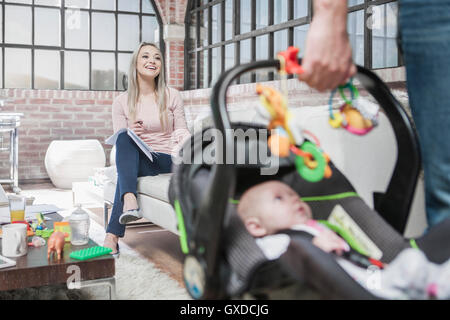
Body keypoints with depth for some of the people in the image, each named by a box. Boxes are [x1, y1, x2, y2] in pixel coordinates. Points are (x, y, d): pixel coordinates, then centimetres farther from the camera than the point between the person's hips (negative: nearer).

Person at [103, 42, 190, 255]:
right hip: (133, 160, 2)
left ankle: (113, 236, -32)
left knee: (125, 174, -32)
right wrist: (129, 132, -21)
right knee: (125, 138, -33)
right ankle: (130, 202, -49)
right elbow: (119, 139, 4)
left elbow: (181, 130, 7)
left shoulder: (172, 96, 4)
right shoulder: (121, 102, 5)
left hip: (166, 161, -1)